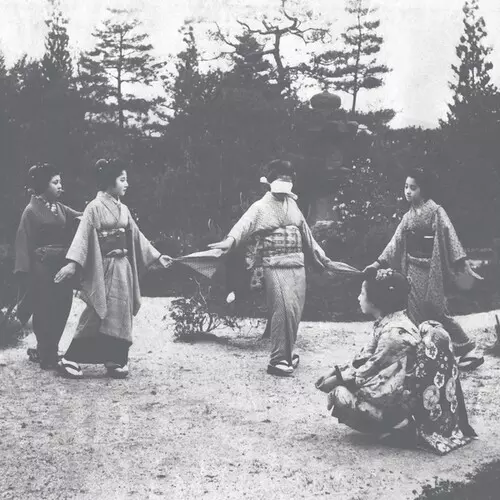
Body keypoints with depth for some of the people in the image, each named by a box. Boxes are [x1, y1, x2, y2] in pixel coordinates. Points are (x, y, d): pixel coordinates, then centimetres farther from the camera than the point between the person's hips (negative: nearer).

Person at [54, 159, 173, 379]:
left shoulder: (123, 209, 11)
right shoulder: (95, 207, -9)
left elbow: (136, 236, 17)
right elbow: (83, 236, -16)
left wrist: (157, 256, 18)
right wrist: (73, 263, -27)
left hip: (122, 267, 7)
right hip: (103, 268, -7)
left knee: (120, 315, 6)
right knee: (97, 316, -9)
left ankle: (115, 361, 14)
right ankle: (70, 359, -2)